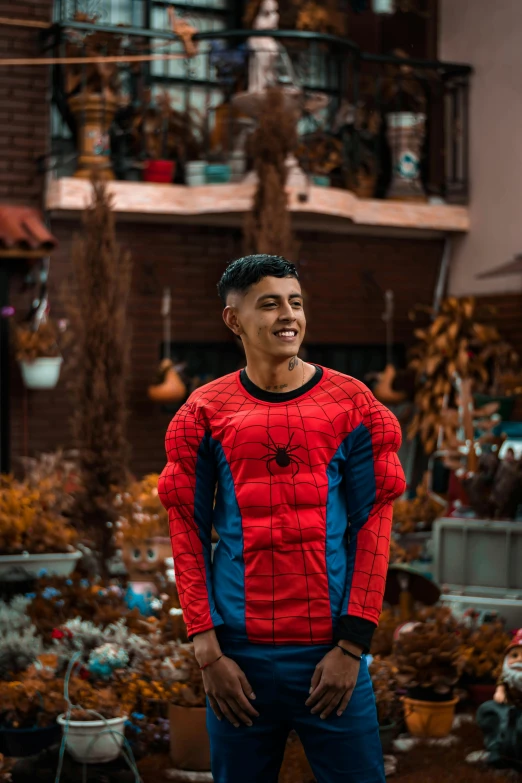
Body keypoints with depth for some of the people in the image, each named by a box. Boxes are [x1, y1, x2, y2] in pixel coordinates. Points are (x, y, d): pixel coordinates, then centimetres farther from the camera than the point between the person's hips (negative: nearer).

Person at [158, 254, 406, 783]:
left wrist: (352, 645, -6)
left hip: (330, 657, 0)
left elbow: (372, 526, 1)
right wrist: (207, 651, -4)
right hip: (240, 658, 1)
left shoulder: (351, 403, 2)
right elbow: (188, 533, 3)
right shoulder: (204, 413, 3)